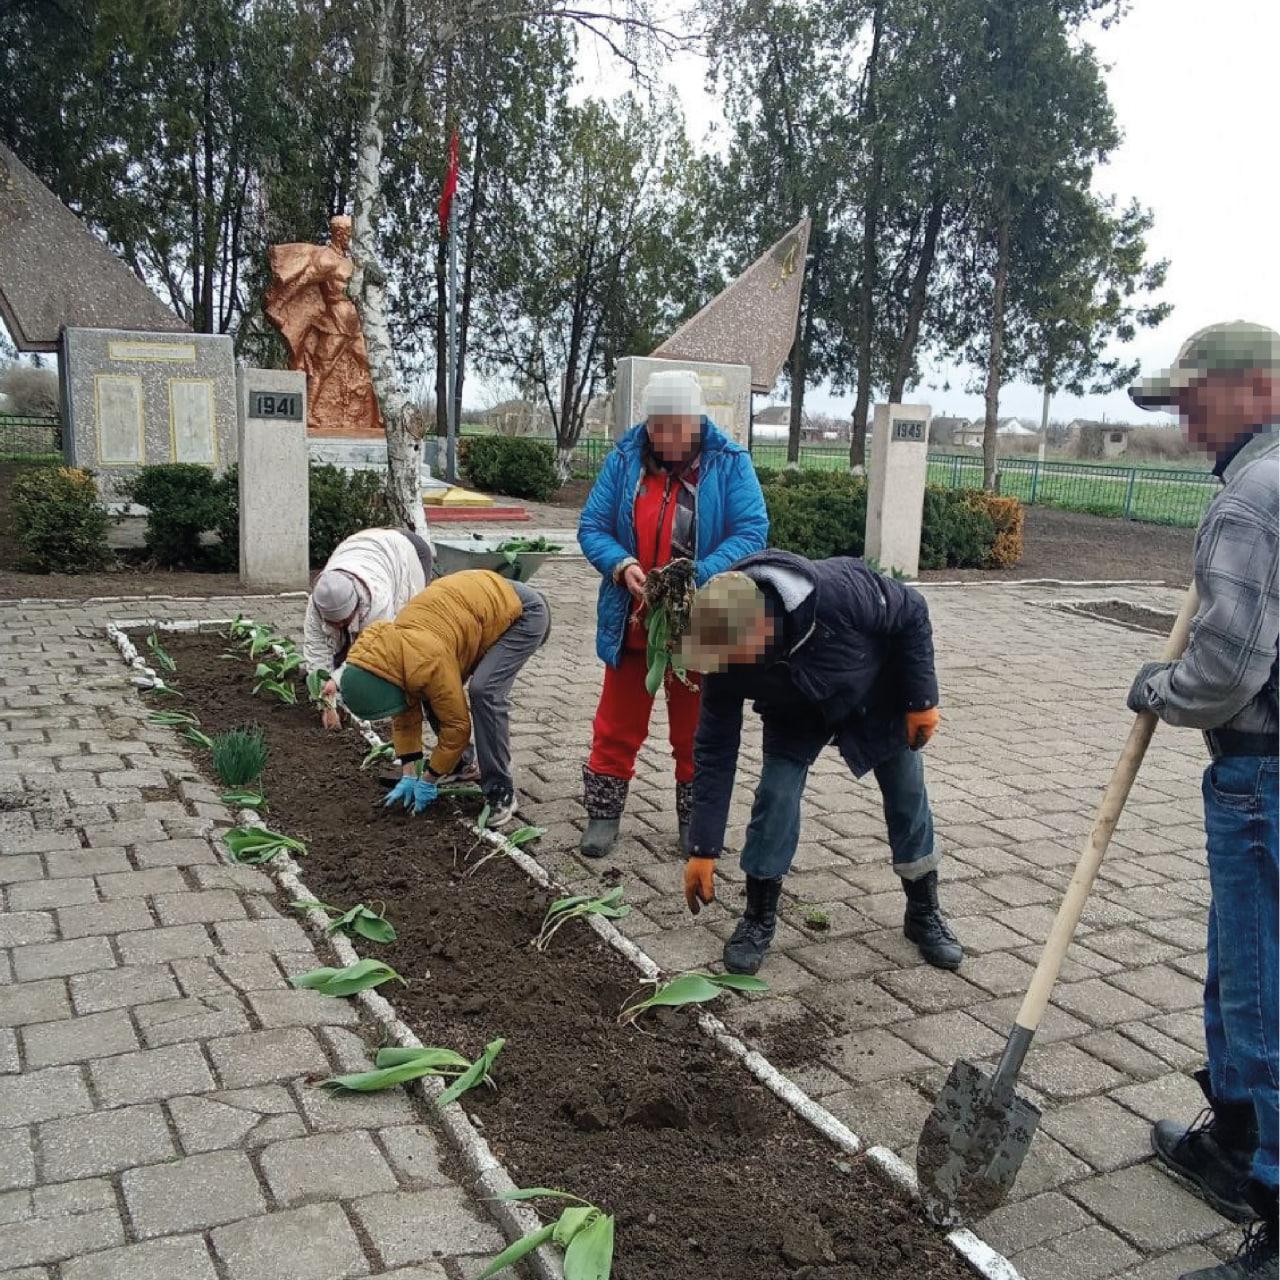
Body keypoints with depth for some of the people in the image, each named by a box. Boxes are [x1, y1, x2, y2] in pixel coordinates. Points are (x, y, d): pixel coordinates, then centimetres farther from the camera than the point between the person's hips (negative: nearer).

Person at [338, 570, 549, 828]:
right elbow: (406, 713, 6)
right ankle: (460, 765, 24)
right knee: (434, 693, 5)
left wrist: (428, 781, -9)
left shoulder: (428, 665, -32)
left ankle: (501, 794, -13)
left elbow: (457, 725, -21)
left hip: (523, 612, -9)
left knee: (484, 691, -25)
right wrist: (409, 775, 4)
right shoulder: (389, 651, -6)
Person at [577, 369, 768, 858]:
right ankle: (603, 816, 25)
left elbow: (752, 532, -14)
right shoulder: (625, 459, -2)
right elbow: (592, 526, -2)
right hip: (632, 624, 2)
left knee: (695, 732, 13)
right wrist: (621, 565, -22)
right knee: (616, 726, 11)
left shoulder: (729, 463, -8)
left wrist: (699, 573, -28)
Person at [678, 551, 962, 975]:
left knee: (909, 800, 5)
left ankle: (925, 914, 26)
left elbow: (912, 613, -23)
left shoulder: (838, 592, -44)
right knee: (775, 796, -12)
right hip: (798, 714, 1)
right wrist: (703, 850, -20)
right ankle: (758, 920, 7)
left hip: (878, 697, -1)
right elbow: (714, 752, -22)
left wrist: (922, 700, -19)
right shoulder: (725, 658, -31)